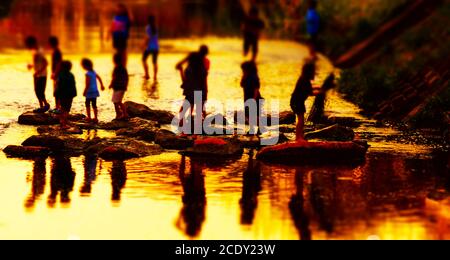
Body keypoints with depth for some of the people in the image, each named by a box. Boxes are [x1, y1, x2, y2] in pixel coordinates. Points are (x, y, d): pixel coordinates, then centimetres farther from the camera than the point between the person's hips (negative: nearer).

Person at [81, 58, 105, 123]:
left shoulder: (88, 74, -18)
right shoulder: (94, 72, 6)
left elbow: (87, 84, -21)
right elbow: (99, 78, 20)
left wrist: (85, 91, -13)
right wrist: (102, 85, 32)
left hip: (89, 92, -7)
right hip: (95, 91, 7)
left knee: (87, 105, 7)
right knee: (94, 105, 11)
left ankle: (89, 117, 10)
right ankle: (96, 118, 11)